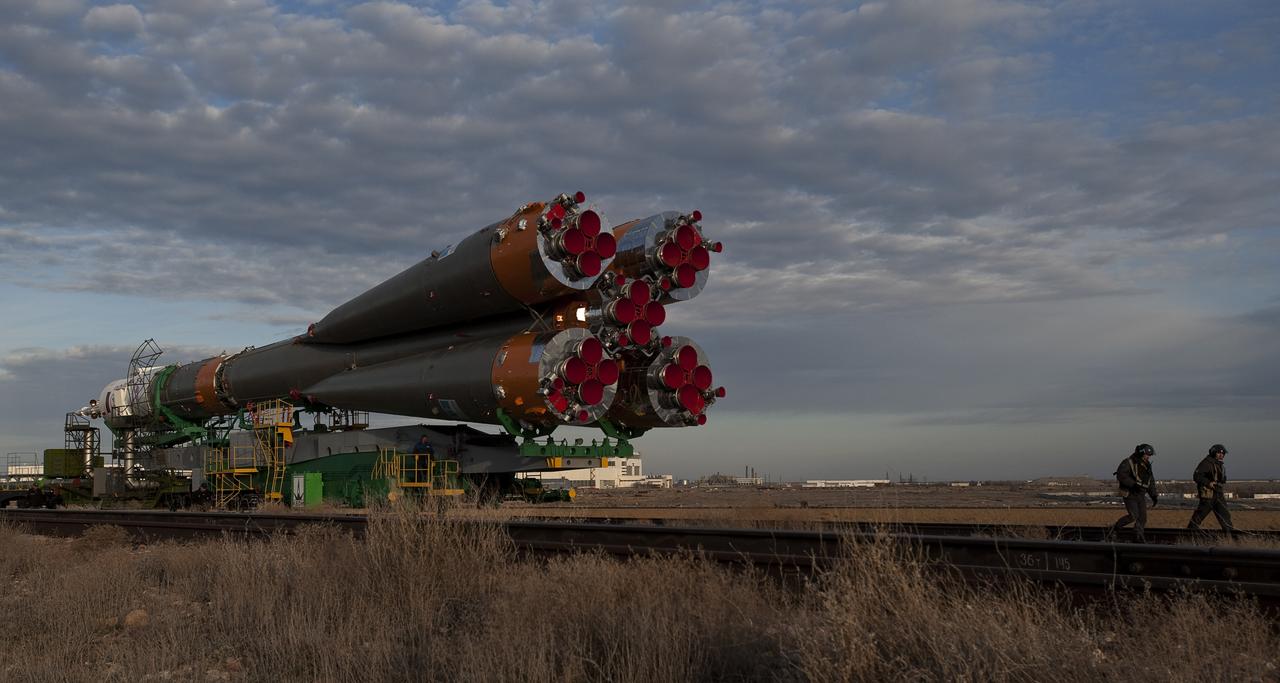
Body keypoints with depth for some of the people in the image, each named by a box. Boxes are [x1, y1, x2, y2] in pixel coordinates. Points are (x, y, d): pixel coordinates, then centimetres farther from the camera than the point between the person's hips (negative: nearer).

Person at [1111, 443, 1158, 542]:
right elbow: (1121, 476, -25)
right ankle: (1115, 527, 3)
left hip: (1141, 495, 7)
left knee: (1142, 518, 0)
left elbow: (1151, 482, 19)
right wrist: (1134, 484, -31)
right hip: (1129, 494, -7)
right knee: (1133, 516, -17)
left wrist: (1154, 496, 13)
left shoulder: (1146, 465, 11)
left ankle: (1139, 538, 8)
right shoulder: (1128, 462, -12)